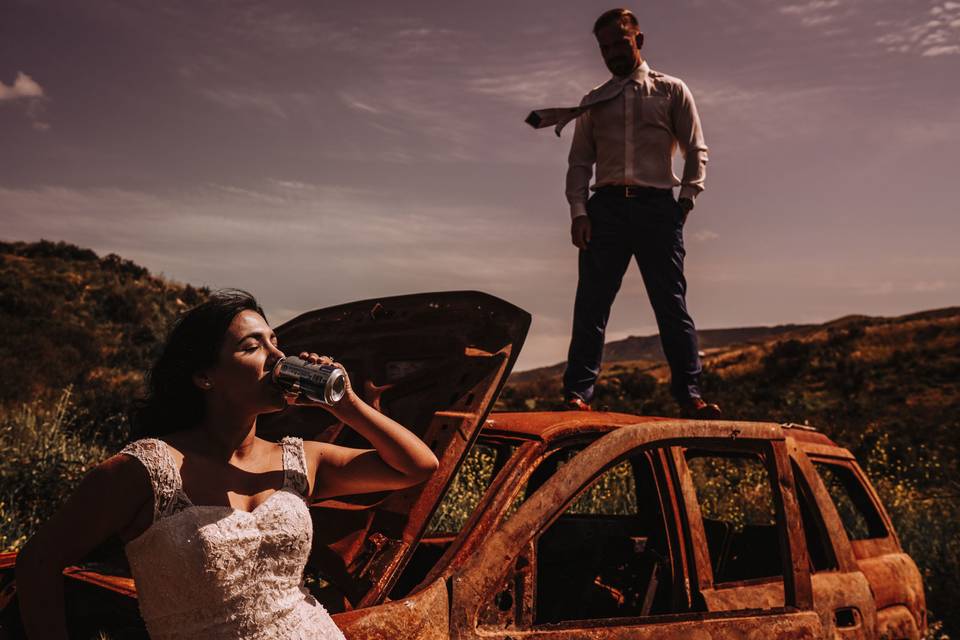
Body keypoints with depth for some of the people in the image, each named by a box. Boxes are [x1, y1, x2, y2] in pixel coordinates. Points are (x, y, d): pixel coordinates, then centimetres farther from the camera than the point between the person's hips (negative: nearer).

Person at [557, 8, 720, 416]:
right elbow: (579, 161, 11)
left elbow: (696, 150, 10)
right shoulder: (593, 102, 18)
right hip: (607, 206, 2)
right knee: (591, 303, -5)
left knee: (672, 302, -3)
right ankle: (578, 393, -5)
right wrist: (578, 211, -3)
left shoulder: (672, 91, 14)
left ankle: (689, 394, -2)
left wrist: (688, 197, -4)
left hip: (657, 206, -1)